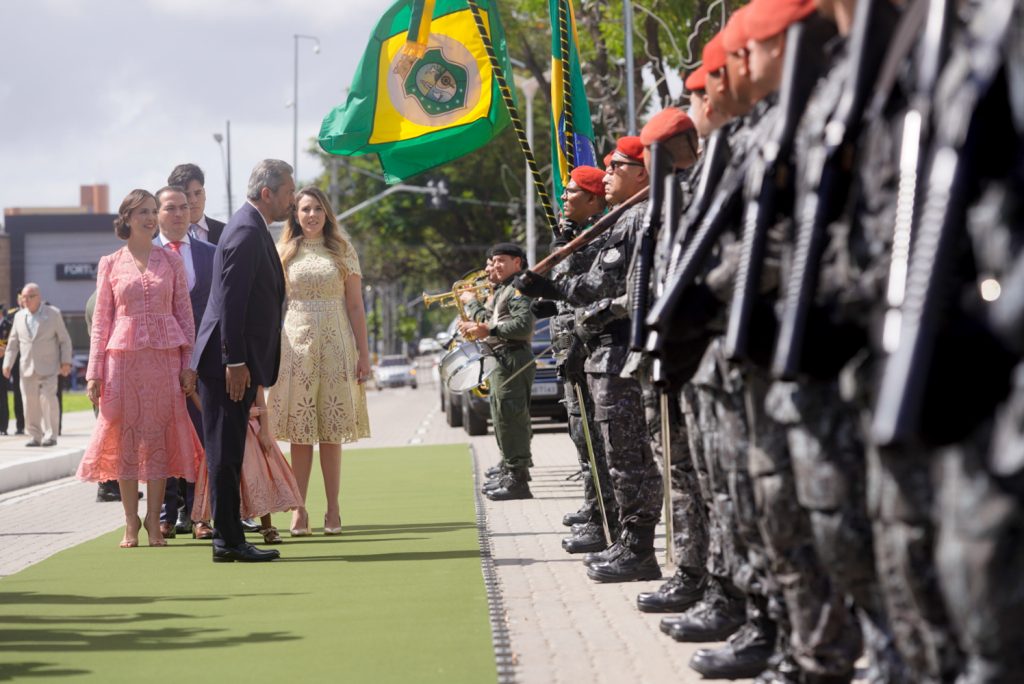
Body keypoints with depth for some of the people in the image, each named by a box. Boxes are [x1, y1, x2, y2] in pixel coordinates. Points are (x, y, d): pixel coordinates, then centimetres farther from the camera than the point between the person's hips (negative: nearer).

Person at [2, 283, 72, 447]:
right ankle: (35, 436, 8)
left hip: (48, 368, -4)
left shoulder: (53, 314, 2)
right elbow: (13, 342, 14)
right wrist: (7, 363, 6)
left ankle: (51, 435, -6)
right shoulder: (19, 316, 12)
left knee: (48, 399, -13)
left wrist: (66, 362, -5)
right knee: (30, 403, 0)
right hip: (27, 369, 4)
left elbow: (64, 340, 3)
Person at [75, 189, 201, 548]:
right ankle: (131, 523, 6)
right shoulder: (110, 264, 7)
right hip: (123, 356, 0)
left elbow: (184, 314, 7)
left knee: (160, 437, -2)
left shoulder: (171, 261, 8)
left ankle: (153, 521, 4)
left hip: (164, 357, 0)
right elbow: (101, 320, 6)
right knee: (125, 437, 0)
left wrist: (188, 364, -1)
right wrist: (94, 371, 0)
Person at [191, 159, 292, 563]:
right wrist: (236, 362, -23)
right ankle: (228, 540, -4)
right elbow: (230, 302, -21)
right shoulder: (246, 232, -15)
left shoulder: (253, 229, 18)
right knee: (225, 452, -6)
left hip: (238, 361, 10)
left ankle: (228, 537, 17)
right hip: (230, 360, -10)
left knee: (227, 453, 12)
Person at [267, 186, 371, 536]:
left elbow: (355, 306, 6)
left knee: (331, 432, 0)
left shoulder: (343, 251, 7)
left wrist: (364, 353, 0)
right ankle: (299, 509, 2)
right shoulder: (283, 252, 8)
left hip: (335, 345, 0)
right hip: (296, 345, 0)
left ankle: (333, 510, 4)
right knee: (299, 431, -1)